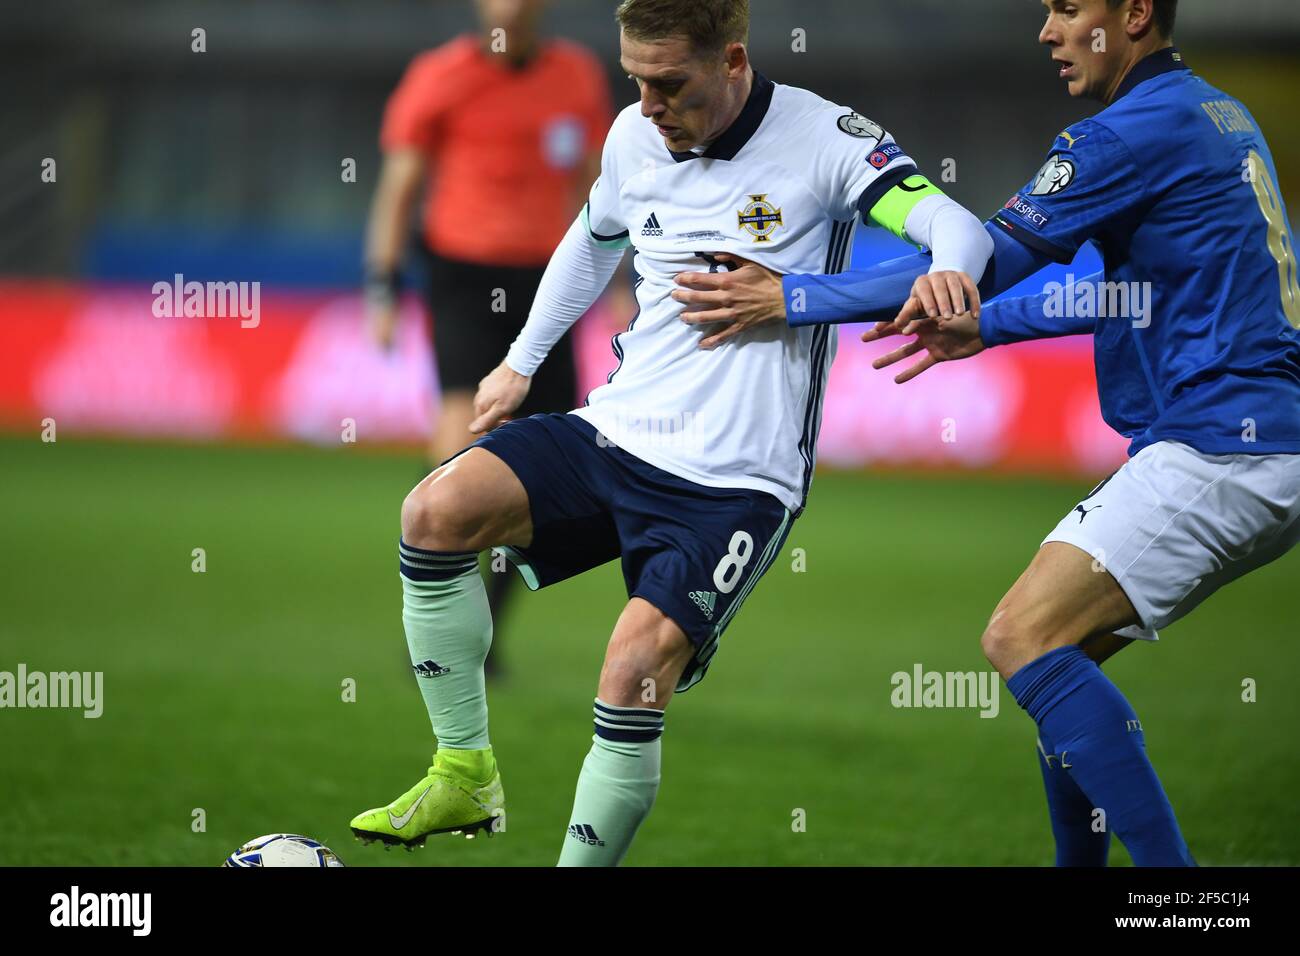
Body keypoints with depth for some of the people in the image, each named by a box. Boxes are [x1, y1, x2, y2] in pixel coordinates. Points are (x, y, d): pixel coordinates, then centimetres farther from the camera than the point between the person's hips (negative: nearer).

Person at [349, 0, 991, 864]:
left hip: (738, 482, -5)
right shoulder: (636, 136, 6)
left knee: (636, 668, -24)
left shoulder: (821, 138, -10)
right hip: (616, 431, 5)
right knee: (436, 511, -17)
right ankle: (466, 775, -5)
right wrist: (521, 361, 32)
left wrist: (947, 279, -46)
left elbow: (953, 225, -22)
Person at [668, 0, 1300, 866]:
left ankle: (1165, 861, -18)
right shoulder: (1221, 116, 18)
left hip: (1218, 452, -10)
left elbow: (983, 261, -12)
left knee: (1024, 639, -15)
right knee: (1056, 648, 15)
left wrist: (793, 298, -7)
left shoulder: (1142, 130, -12)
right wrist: (982, 328, 28)